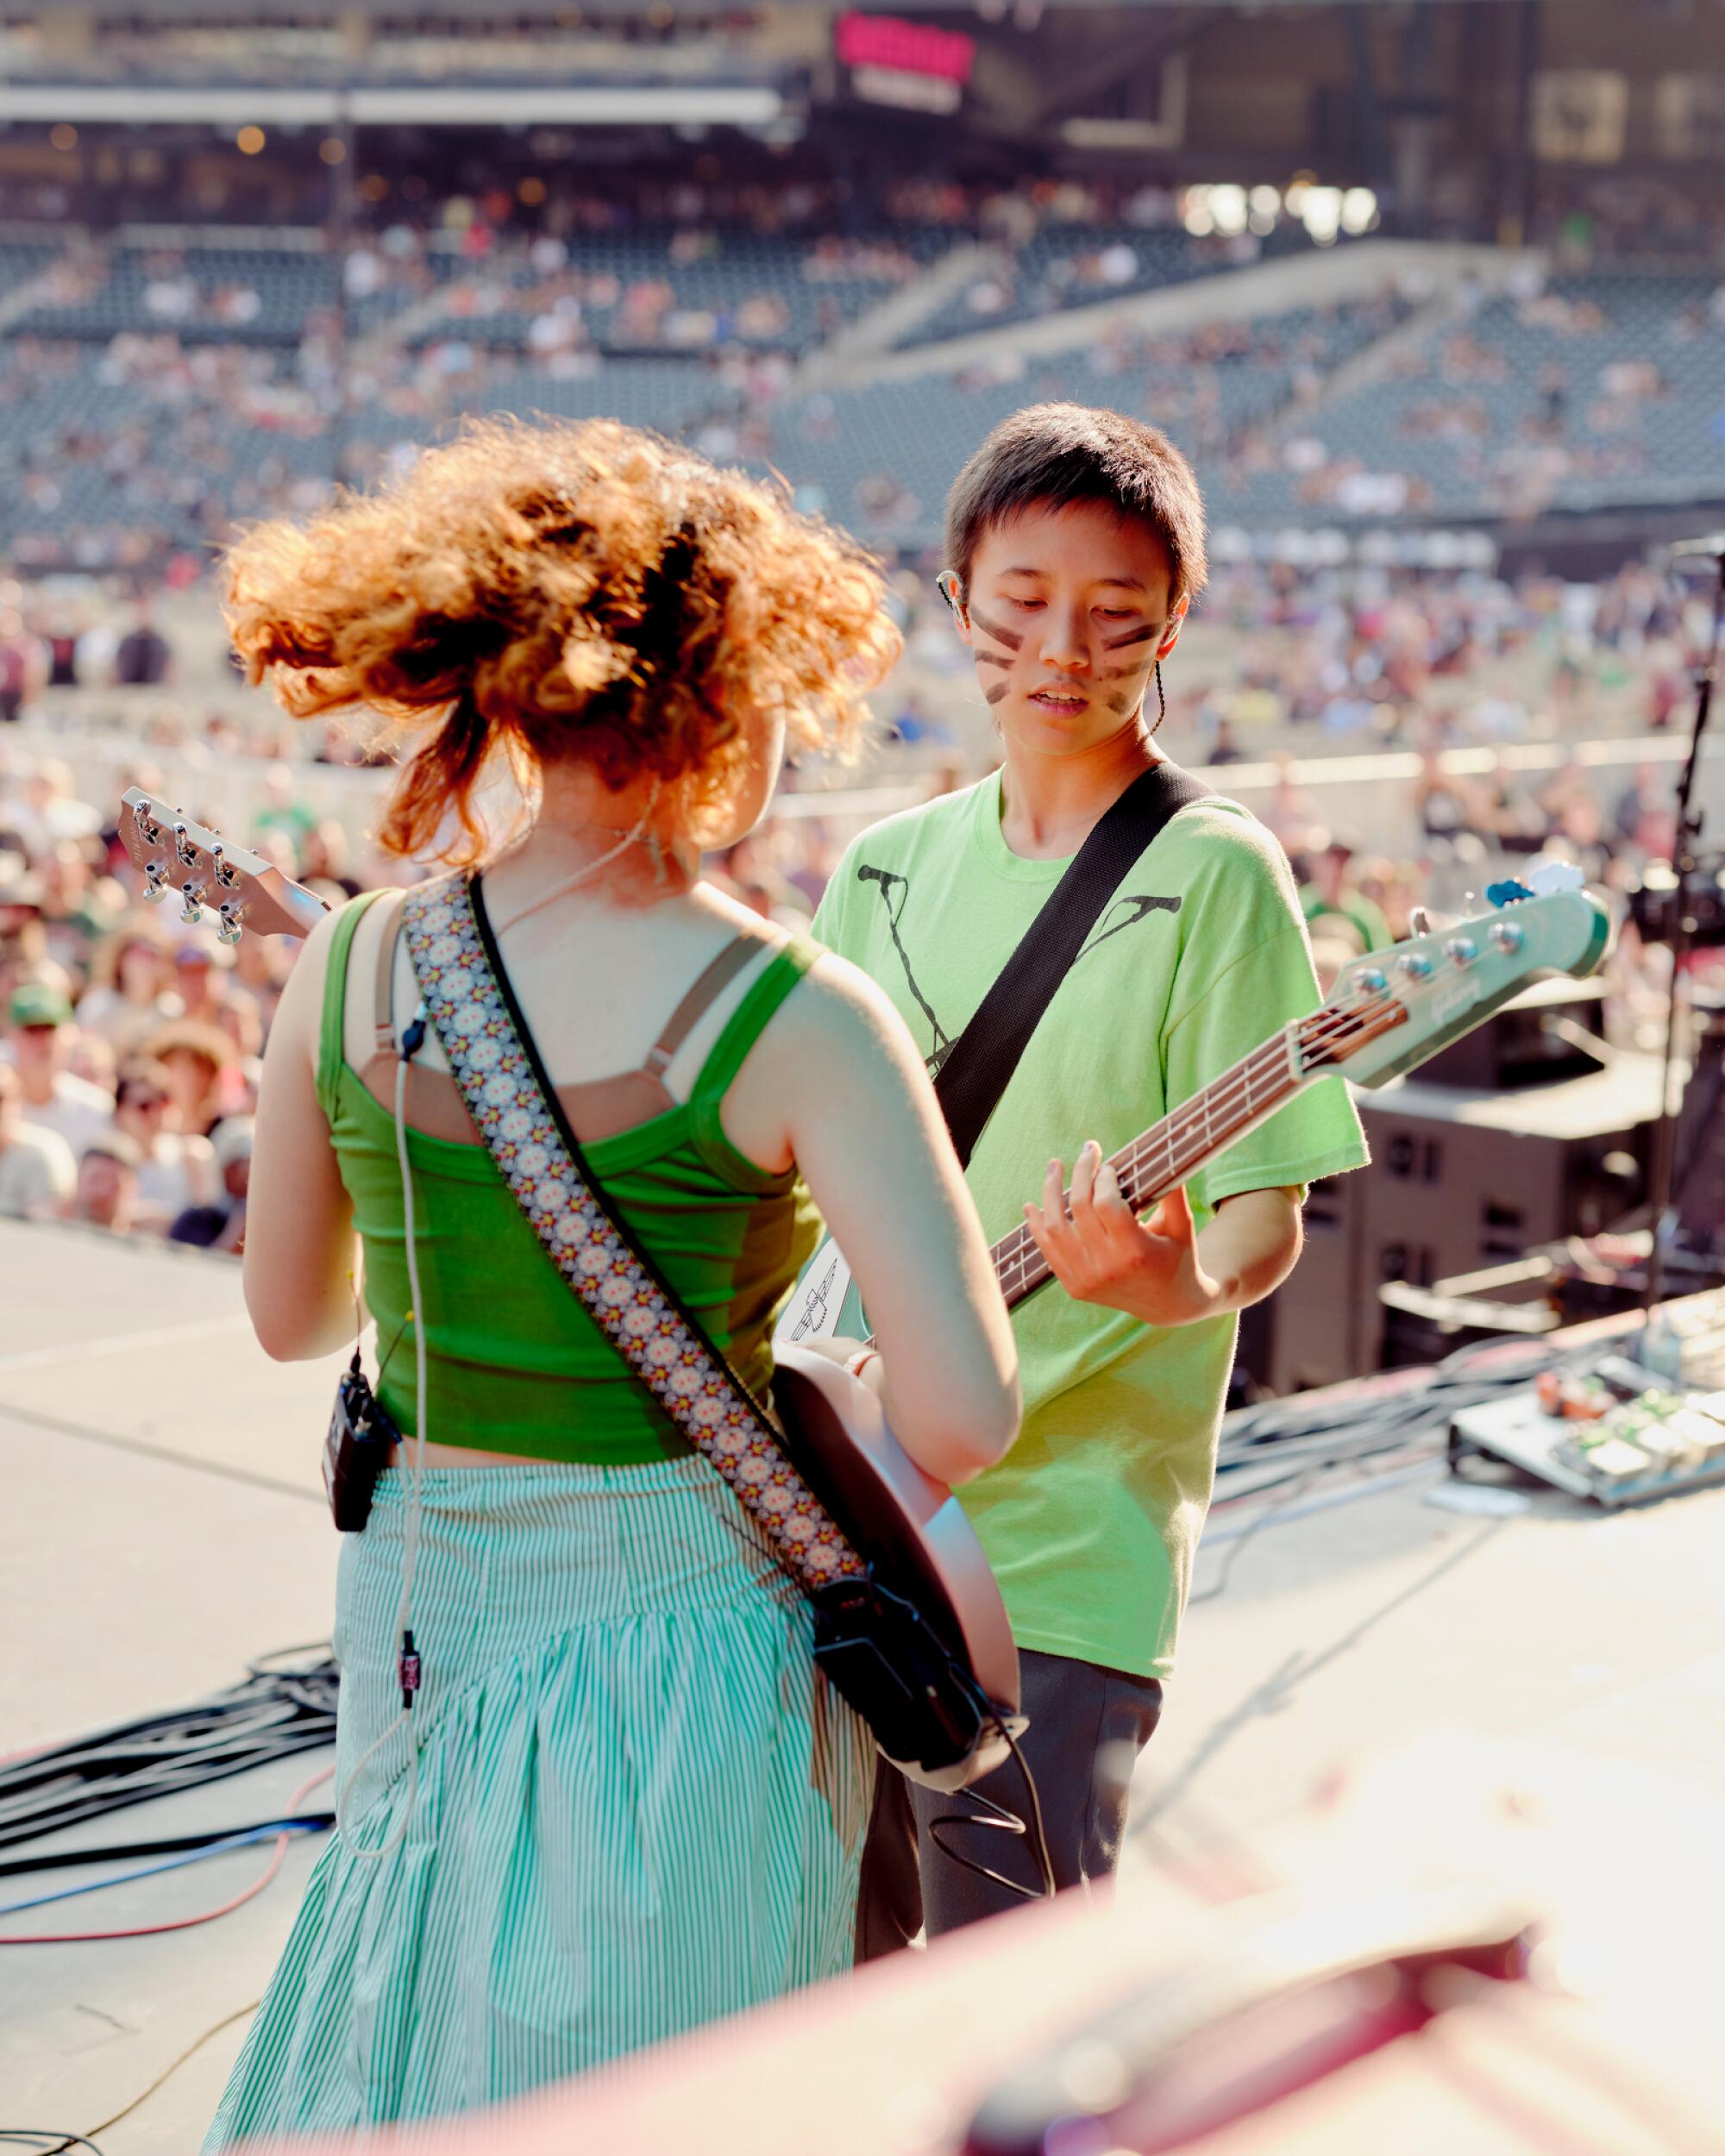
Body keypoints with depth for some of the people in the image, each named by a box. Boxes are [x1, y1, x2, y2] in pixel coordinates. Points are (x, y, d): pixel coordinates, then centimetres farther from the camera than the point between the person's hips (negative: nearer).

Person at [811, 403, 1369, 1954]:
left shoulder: (1212, 876, -7)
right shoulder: (889, 870, 10)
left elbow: (1268, 1215, -11)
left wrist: (1184, 1280, -32)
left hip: (1062, 1545, -6)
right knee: (828, 1964, 17)